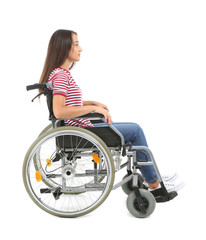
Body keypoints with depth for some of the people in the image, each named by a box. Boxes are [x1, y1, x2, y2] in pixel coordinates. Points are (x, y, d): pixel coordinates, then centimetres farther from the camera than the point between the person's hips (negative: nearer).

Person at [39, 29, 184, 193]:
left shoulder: (62, 73, 11)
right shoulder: (60, 75, -20)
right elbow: (59, 111, -33)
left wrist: (94, 103, 11)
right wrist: (94, 107, -25)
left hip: (81, 128, 10)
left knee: (135, 129, 17)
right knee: (135, 130, -1)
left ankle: (152, 178, 22)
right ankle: (153, 183, 10)